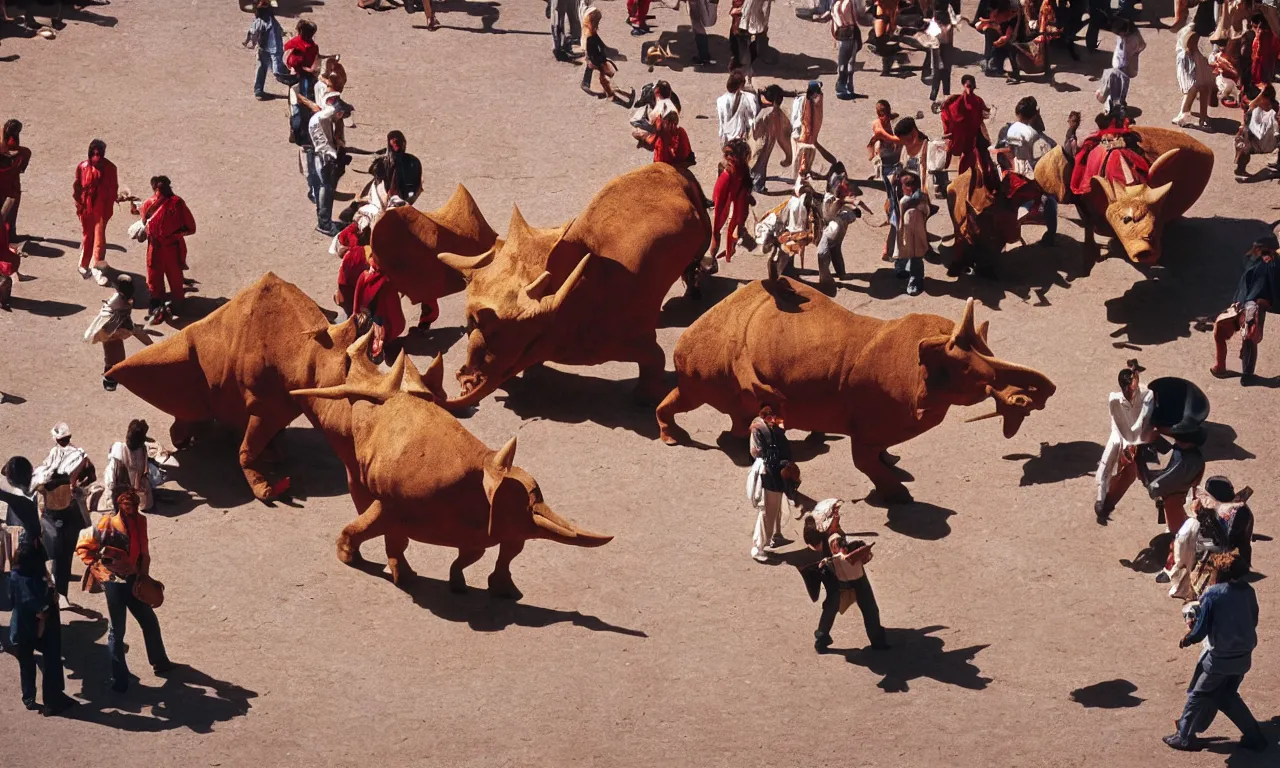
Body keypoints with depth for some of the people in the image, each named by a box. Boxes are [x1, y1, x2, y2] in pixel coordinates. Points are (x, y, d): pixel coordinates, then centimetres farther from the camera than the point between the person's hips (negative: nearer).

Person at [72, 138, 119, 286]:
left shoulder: (110, 168, -9)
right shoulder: (82, 167, -9)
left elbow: (113, 188, -1)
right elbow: (77, 187, 0)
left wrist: (110, 206, -1)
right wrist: (79, 204, 0)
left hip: (102, 207, -1)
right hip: (86, 207, 1)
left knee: (99, 237, -2)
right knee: (87, 236, 12)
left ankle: (96, 267, 6)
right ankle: (84, 265, 29)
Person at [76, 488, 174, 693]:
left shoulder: (140, 520, 0)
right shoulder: (107, 523, -17)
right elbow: (82, 546, -13)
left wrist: (144, 574, 2)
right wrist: (96, 567, -19)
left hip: (133, 580, 6)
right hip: (114, 582, -6)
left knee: (150, 622, 18)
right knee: (117, 631, 2)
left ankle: (159, 662, 40)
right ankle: (119, 680, 12)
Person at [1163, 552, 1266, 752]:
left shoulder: (1213, 595, -18)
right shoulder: (1248, 591, -2)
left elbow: (1200, 632, -15)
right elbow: (1253, 622, 9)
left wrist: (1187, 639, 6)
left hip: (1220, 658, -6)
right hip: (1244, 657, 6)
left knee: (1199, 695, 14)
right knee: (1227, 696, 23)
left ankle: (1185, 737, 23)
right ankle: (1253, 737, 23)